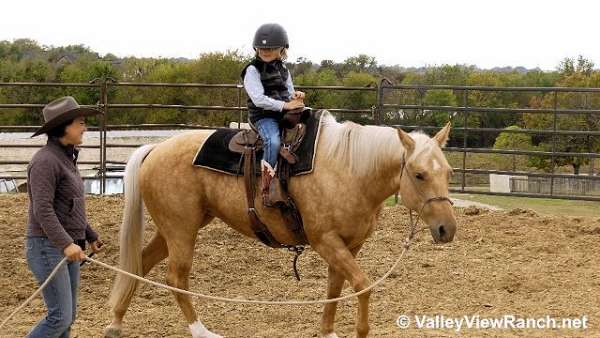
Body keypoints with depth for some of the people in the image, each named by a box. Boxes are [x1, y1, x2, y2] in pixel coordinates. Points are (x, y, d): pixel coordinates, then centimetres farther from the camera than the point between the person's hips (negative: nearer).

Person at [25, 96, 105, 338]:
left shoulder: (66, 158, 14)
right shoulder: (45, 160, -16)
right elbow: (43, 210, -24)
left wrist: (90, 236, 29)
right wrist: (66, 244, -32)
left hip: (69, 246, 10)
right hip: (48, 247, -10)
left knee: (68, 316, 10)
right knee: (60, 316, -12)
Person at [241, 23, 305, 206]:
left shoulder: (283, 70, 15)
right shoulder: (253, 70, -5)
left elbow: (289, 93, 24)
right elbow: (258, 99, -15)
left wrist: (296, 97, -2)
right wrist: (285, 105, -19)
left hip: (284, 114, 7)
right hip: (263, 116, -7)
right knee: (273, 141, -34)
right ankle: (266, 187, -31)